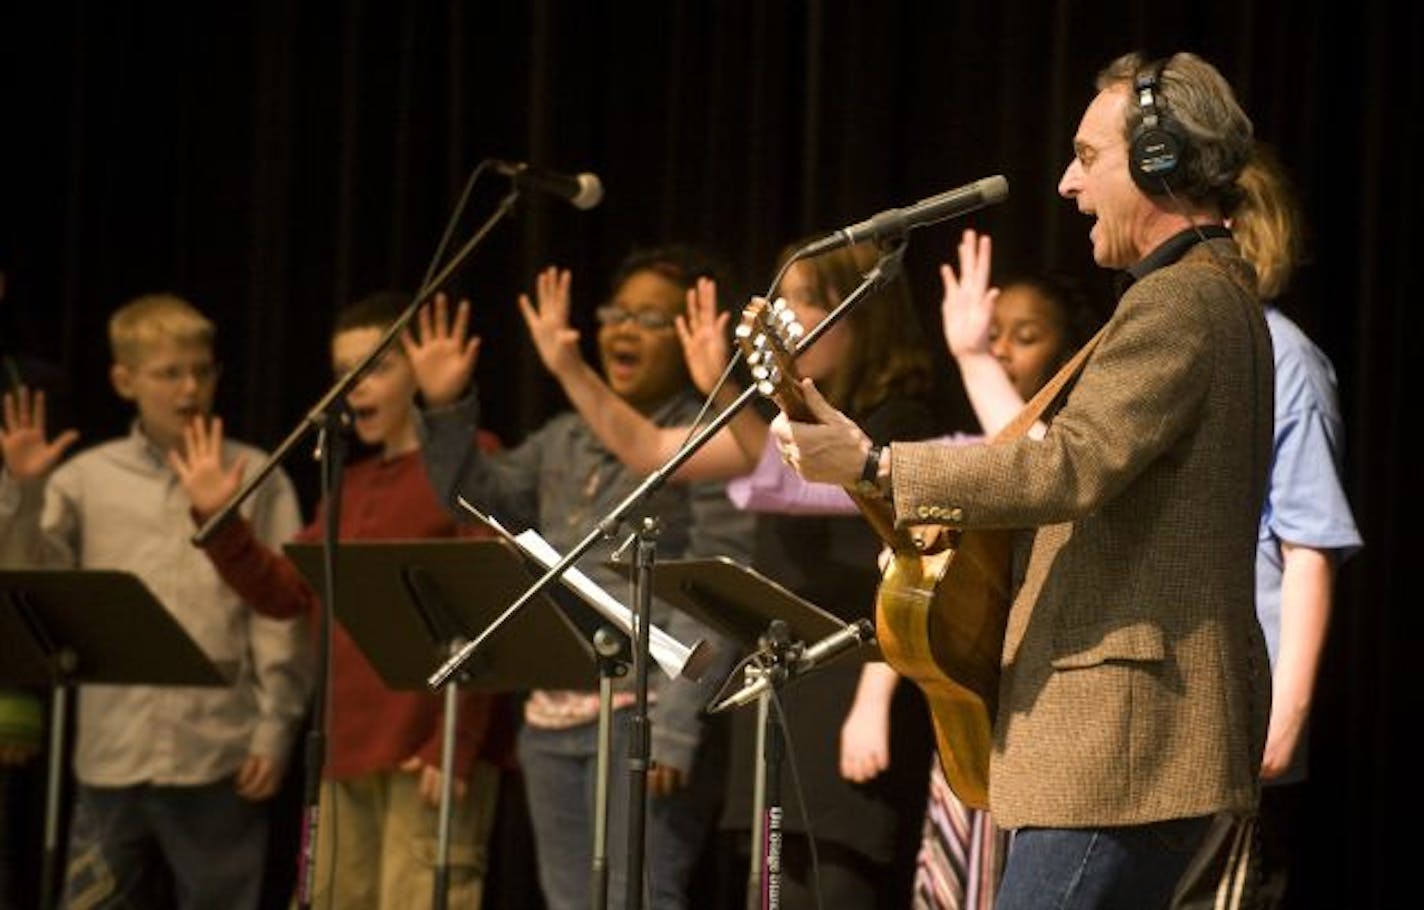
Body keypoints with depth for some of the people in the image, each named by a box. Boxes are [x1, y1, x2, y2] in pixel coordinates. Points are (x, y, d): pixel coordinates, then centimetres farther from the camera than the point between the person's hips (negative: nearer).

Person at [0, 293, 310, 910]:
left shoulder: (256, 478, 3)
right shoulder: (87, 478, 7)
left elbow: (280, 615, 2)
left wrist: (274, 729, -3)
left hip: (218, 754, -2)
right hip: (112, 750, 2)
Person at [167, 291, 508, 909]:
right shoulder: (352, 484, 20)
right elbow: (285, 593, 18)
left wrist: (456, 746, -18)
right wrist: (218, 522, 5)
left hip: (430, 756, -8)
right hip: (348, 751, 8)